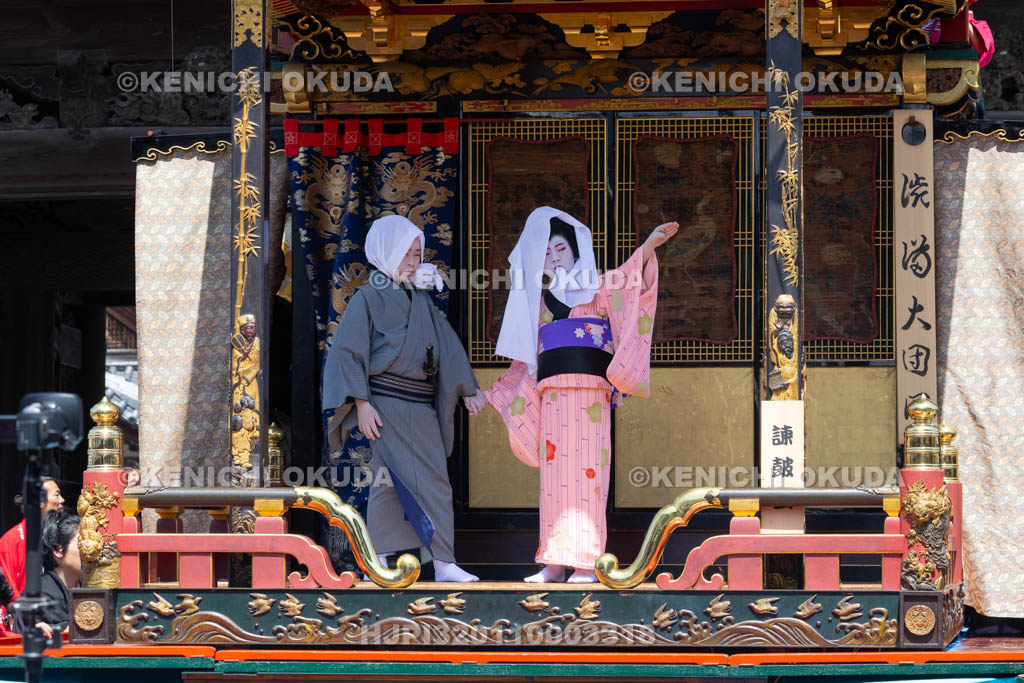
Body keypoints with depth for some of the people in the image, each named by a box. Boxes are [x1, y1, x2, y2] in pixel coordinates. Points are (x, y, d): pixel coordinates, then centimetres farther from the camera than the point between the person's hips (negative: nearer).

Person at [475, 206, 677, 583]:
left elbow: (630, 278, -9)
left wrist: (648, 246, -28)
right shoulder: (538, 304, 23)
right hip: (552, 394, 5)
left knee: (586, 471, -11)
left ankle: (585, 564, -14)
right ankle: (554, 564, 1)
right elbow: (526, 361, 29)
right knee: (554, 474, 0)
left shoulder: (598, 288, 10)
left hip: (590, 390, -5)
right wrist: (489, 394, 31)